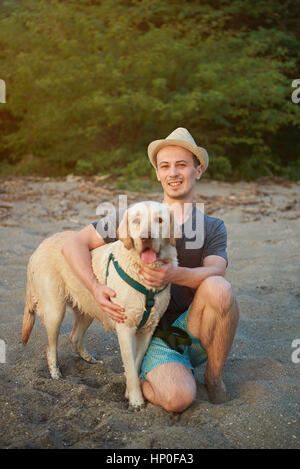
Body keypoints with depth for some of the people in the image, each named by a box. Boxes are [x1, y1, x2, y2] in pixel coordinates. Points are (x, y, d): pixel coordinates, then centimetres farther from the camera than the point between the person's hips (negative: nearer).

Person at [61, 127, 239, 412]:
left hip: (194, 329, 2)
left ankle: (214, 376, -7)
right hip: (154, 333, -2)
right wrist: (96, 289, -17)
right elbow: (73, 245, 0)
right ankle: (144, 379, 6)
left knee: (218, 288, -31)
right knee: (178, 399, -31)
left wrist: (174, 274, -35)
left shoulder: (213, 228, 7)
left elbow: (216, 272, -14)